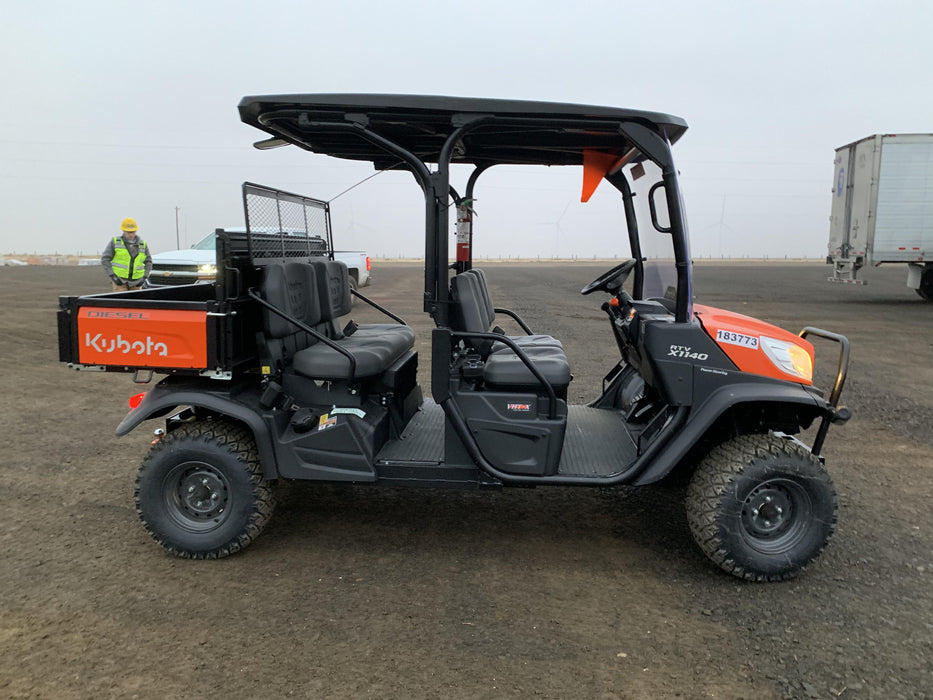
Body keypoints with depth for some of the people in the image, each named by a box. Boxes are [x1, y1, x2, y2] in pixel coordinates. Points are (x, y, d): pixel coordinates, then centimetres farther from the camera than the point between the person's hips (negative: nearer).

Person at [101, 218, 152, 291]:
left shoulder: (142, 244, 4)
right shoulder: (115, 242, -3)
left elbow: (148, 262, 11)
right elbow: (105, 259, -3)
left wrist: (144, 278, -2)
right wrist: (113, 276, -12)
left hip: (136, 282, 3)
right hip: (119, 280, -3)